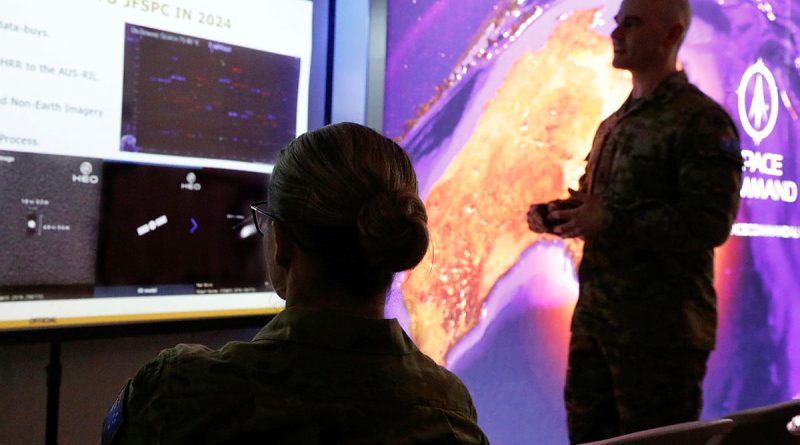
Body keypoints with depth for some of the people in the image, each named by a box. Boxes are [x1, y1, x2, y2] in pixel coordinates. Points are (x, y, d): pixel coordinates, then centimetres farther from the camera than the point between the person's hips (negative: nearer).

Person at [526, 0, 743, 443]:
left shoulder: (702, 121, -9)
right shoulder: (614, 123, 16)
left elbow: (709, 224, -19)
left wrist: (608, 222, -23)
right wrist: (554, 212, 3)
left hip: (662, 327, -8)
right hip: (594, 318, 8)